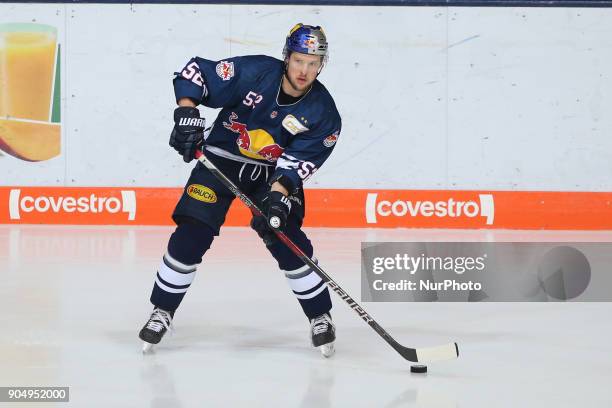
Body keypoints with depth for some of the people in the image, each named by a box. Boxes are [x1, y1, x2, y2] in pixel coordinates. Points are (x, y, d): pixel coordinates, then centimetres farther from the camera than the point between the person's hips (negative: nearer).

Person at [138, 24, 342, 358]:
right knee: (191, 236, -9)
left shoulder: (323, 113, -15)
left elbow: (300, 159, -18)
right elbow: (194, 73, -15)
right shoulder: (254, 72, -21)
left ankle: (320, 317, 9)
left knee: (290, 245, -10)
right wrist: (187, 115, -27)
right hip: (221, 159, -1)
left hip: (274, 173, 1)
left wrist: (277, 195, -31)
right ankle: (162, 311, 7)